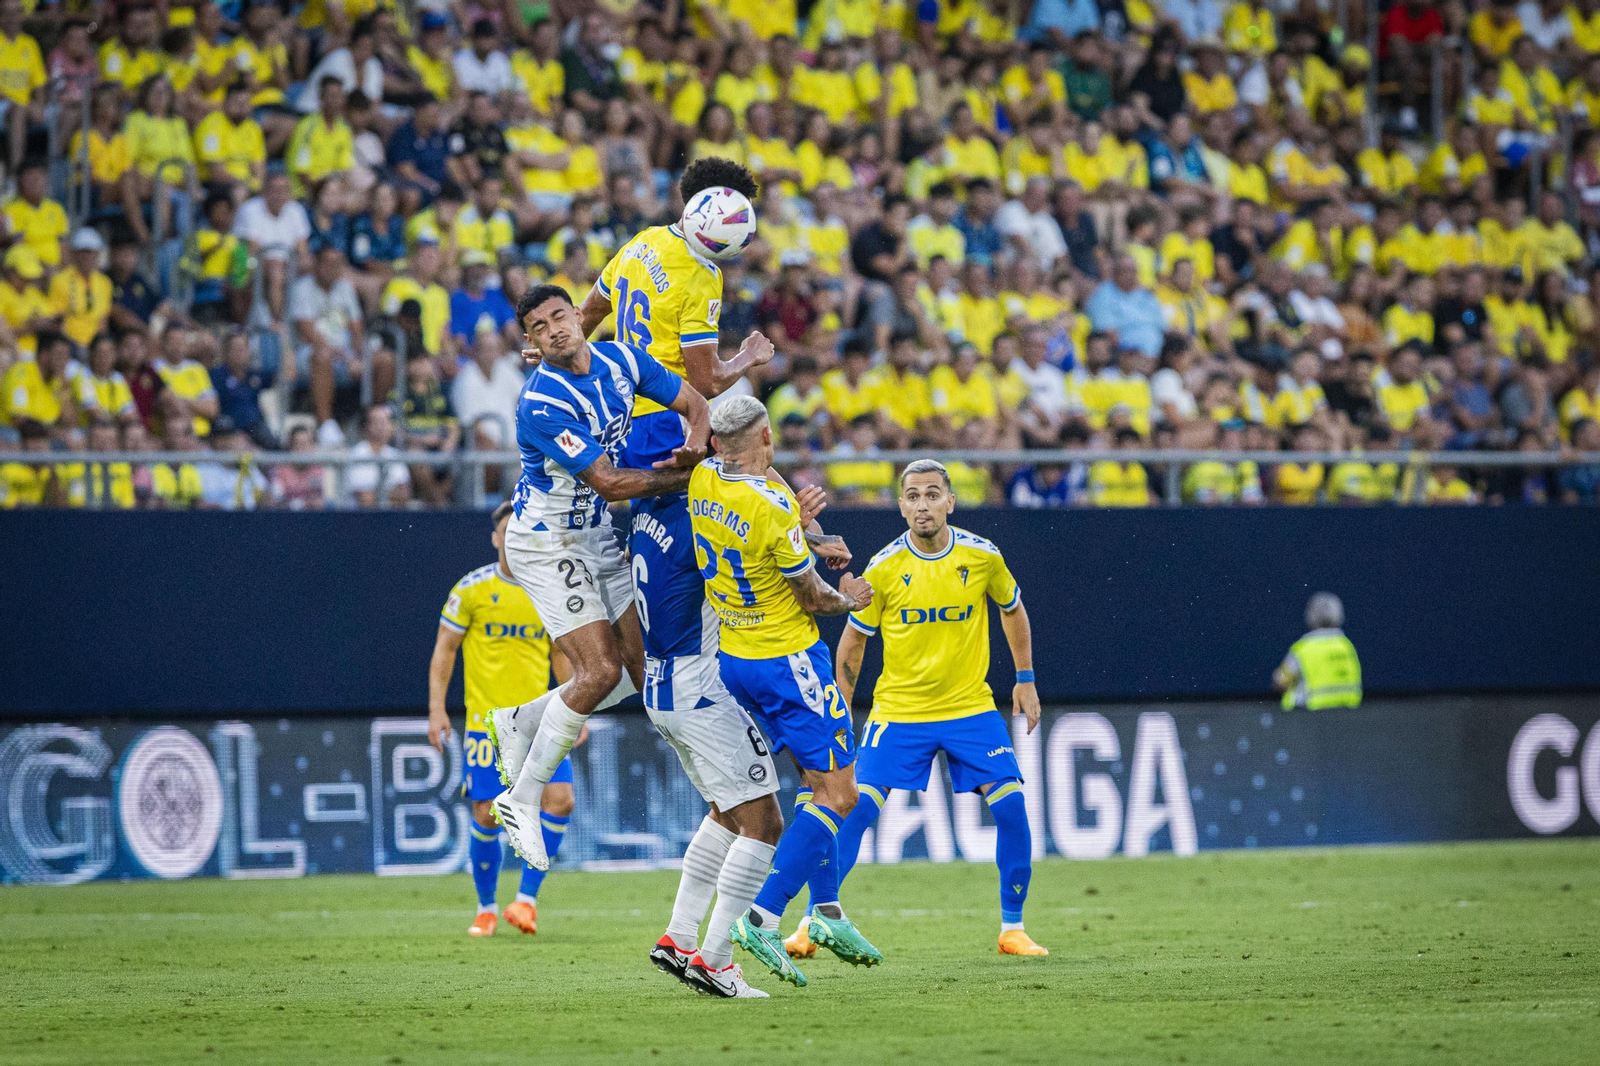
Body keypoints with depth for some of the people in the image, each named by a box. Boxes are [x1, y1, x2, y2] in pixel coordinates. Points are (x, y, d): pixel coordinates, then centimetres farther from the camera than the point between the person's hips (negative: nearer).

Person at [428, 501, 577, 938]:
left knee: (560, 800, -14)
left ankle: (526, 897, -2)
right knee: (487, 816, -4)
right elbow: (444, 650, 2)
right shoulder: (472, 588, -2)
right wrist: (436, 707, -5)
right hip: (486, 721, -2)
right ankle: (486, 909, 16)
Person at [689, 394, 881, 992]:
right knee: (838, 795, -2)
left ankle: (827, 910, 20)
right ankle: (761, 918, -13)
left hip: (733, 661, 8)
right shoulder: (775, 507, -24)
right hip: (788, 662, -8)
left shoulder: (700, 483, -7)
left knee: (819, 781, 21)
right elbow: (814, 599, -13)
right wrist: (850, 601, 6)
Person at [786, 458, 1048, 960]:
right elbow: (853, 641, 4)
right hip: (897, 709, -1)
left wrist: (1025, 680, 13)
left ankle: (1012, 928, 4)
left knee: (1010, 805, -11)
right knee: (855, 808, -12)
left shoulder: (983, 557, -6)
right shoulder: (882, 570, -9)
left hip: (971, 707, 1)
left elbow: (1013, 611, 14)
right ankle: (812, 923, -2)